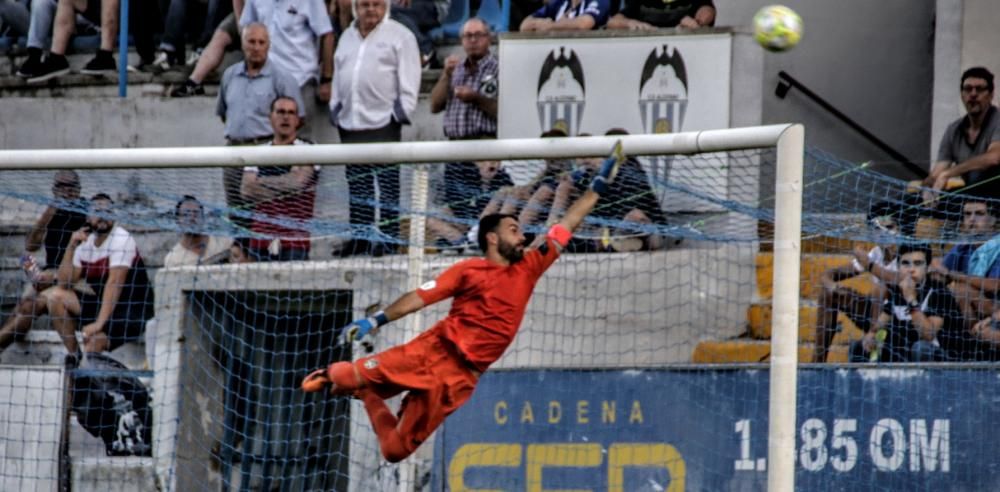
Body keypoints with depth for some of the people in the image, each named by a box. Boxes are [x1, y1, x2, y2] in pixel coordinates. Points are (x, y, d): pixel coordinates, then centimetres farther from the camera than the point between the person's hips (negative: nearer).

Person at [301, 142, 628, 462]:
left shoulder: (528, 268, 14)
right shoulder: (469, 270, 3)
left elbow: (565, 227, 16)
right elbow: (420, 297, 0)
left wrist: (598, 187, 14)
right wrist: (376, 321, -9)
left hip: (462, 377, 3)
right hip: (436, 350, -3)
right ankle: (331, 377, 13)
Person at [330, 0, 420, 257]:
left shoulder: (400, 36, 1)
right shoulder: (347, 37, 19)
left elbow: (408, 79, -4)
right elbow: (338, 76, 24)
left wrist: (402, 111, -10)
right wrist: (336, 110, 15)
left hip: (383, 122, -6)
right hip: (350, 123, 6)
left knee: (387, 184, -5)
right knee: (357, 185, 8)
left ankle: (387, 238, -4)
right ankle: (359, 235, 12)